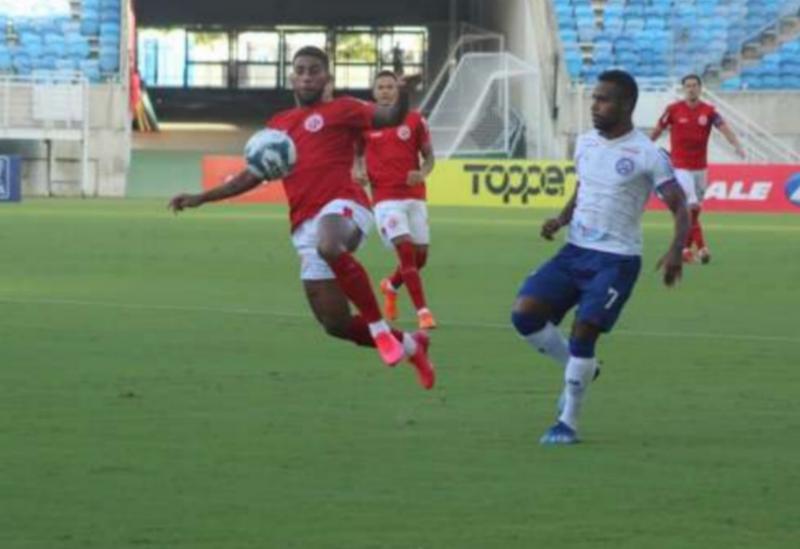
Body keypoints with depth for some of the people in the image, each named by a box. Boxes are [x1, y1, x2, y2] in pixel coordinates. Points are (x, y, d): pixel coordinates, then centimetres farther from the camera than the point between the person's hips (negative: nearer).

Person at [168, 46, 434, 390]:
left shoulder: (340, 110, 8)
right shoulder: (278, 125, 23)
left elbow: (390, 118, -6)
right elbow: (254, 175, 30)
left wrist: (403, 94, -28)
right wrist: (201, 199, 26)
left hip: (342, 206, -6)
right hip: (306, 227, 6)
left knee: (329, 247, -43)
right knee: (336, 324, 1)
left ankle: (380, 328, -29)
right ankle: (408, 345, 26)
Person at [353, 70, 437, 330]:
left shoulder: (414, 120, 2)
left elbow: (429, 156, 8)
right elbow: (356, 154, 16)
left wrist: (423, 173, -13)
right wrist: (358, 171, -5)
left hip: (414, 196, 2)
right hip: (385, 198, -2)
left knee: (420, 256, 5)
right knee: (405, 249, -18)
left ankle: (391, 285, 37)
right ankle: (423, 311, -15)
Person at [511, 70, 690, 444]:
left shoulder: (647, 156, -10)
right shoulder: (585, 143, 9)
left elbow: (680, 209, -9)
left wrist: (675, 251, -27)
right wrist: (562, 219, 4)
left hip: (616, 259, -6)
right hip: (575, 252, 6)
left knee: (583, 333, -15)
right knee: (524, 312, -10)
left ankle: (568, 423, 1)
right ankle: (579, 369, 14)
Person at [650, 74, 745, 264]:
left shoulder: (708, 111, -1)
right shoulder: (673, 110, -5)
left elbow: (724, 128, -15)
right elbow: (657, 131, 7)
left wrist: (737, 145, -32)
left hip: (700, 168, 3)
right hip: (680, 167, -3)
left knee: (694, 210, 10)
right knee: (692, 205, -17)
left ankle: (685, 249, 22)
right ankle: (701, 247, -19)